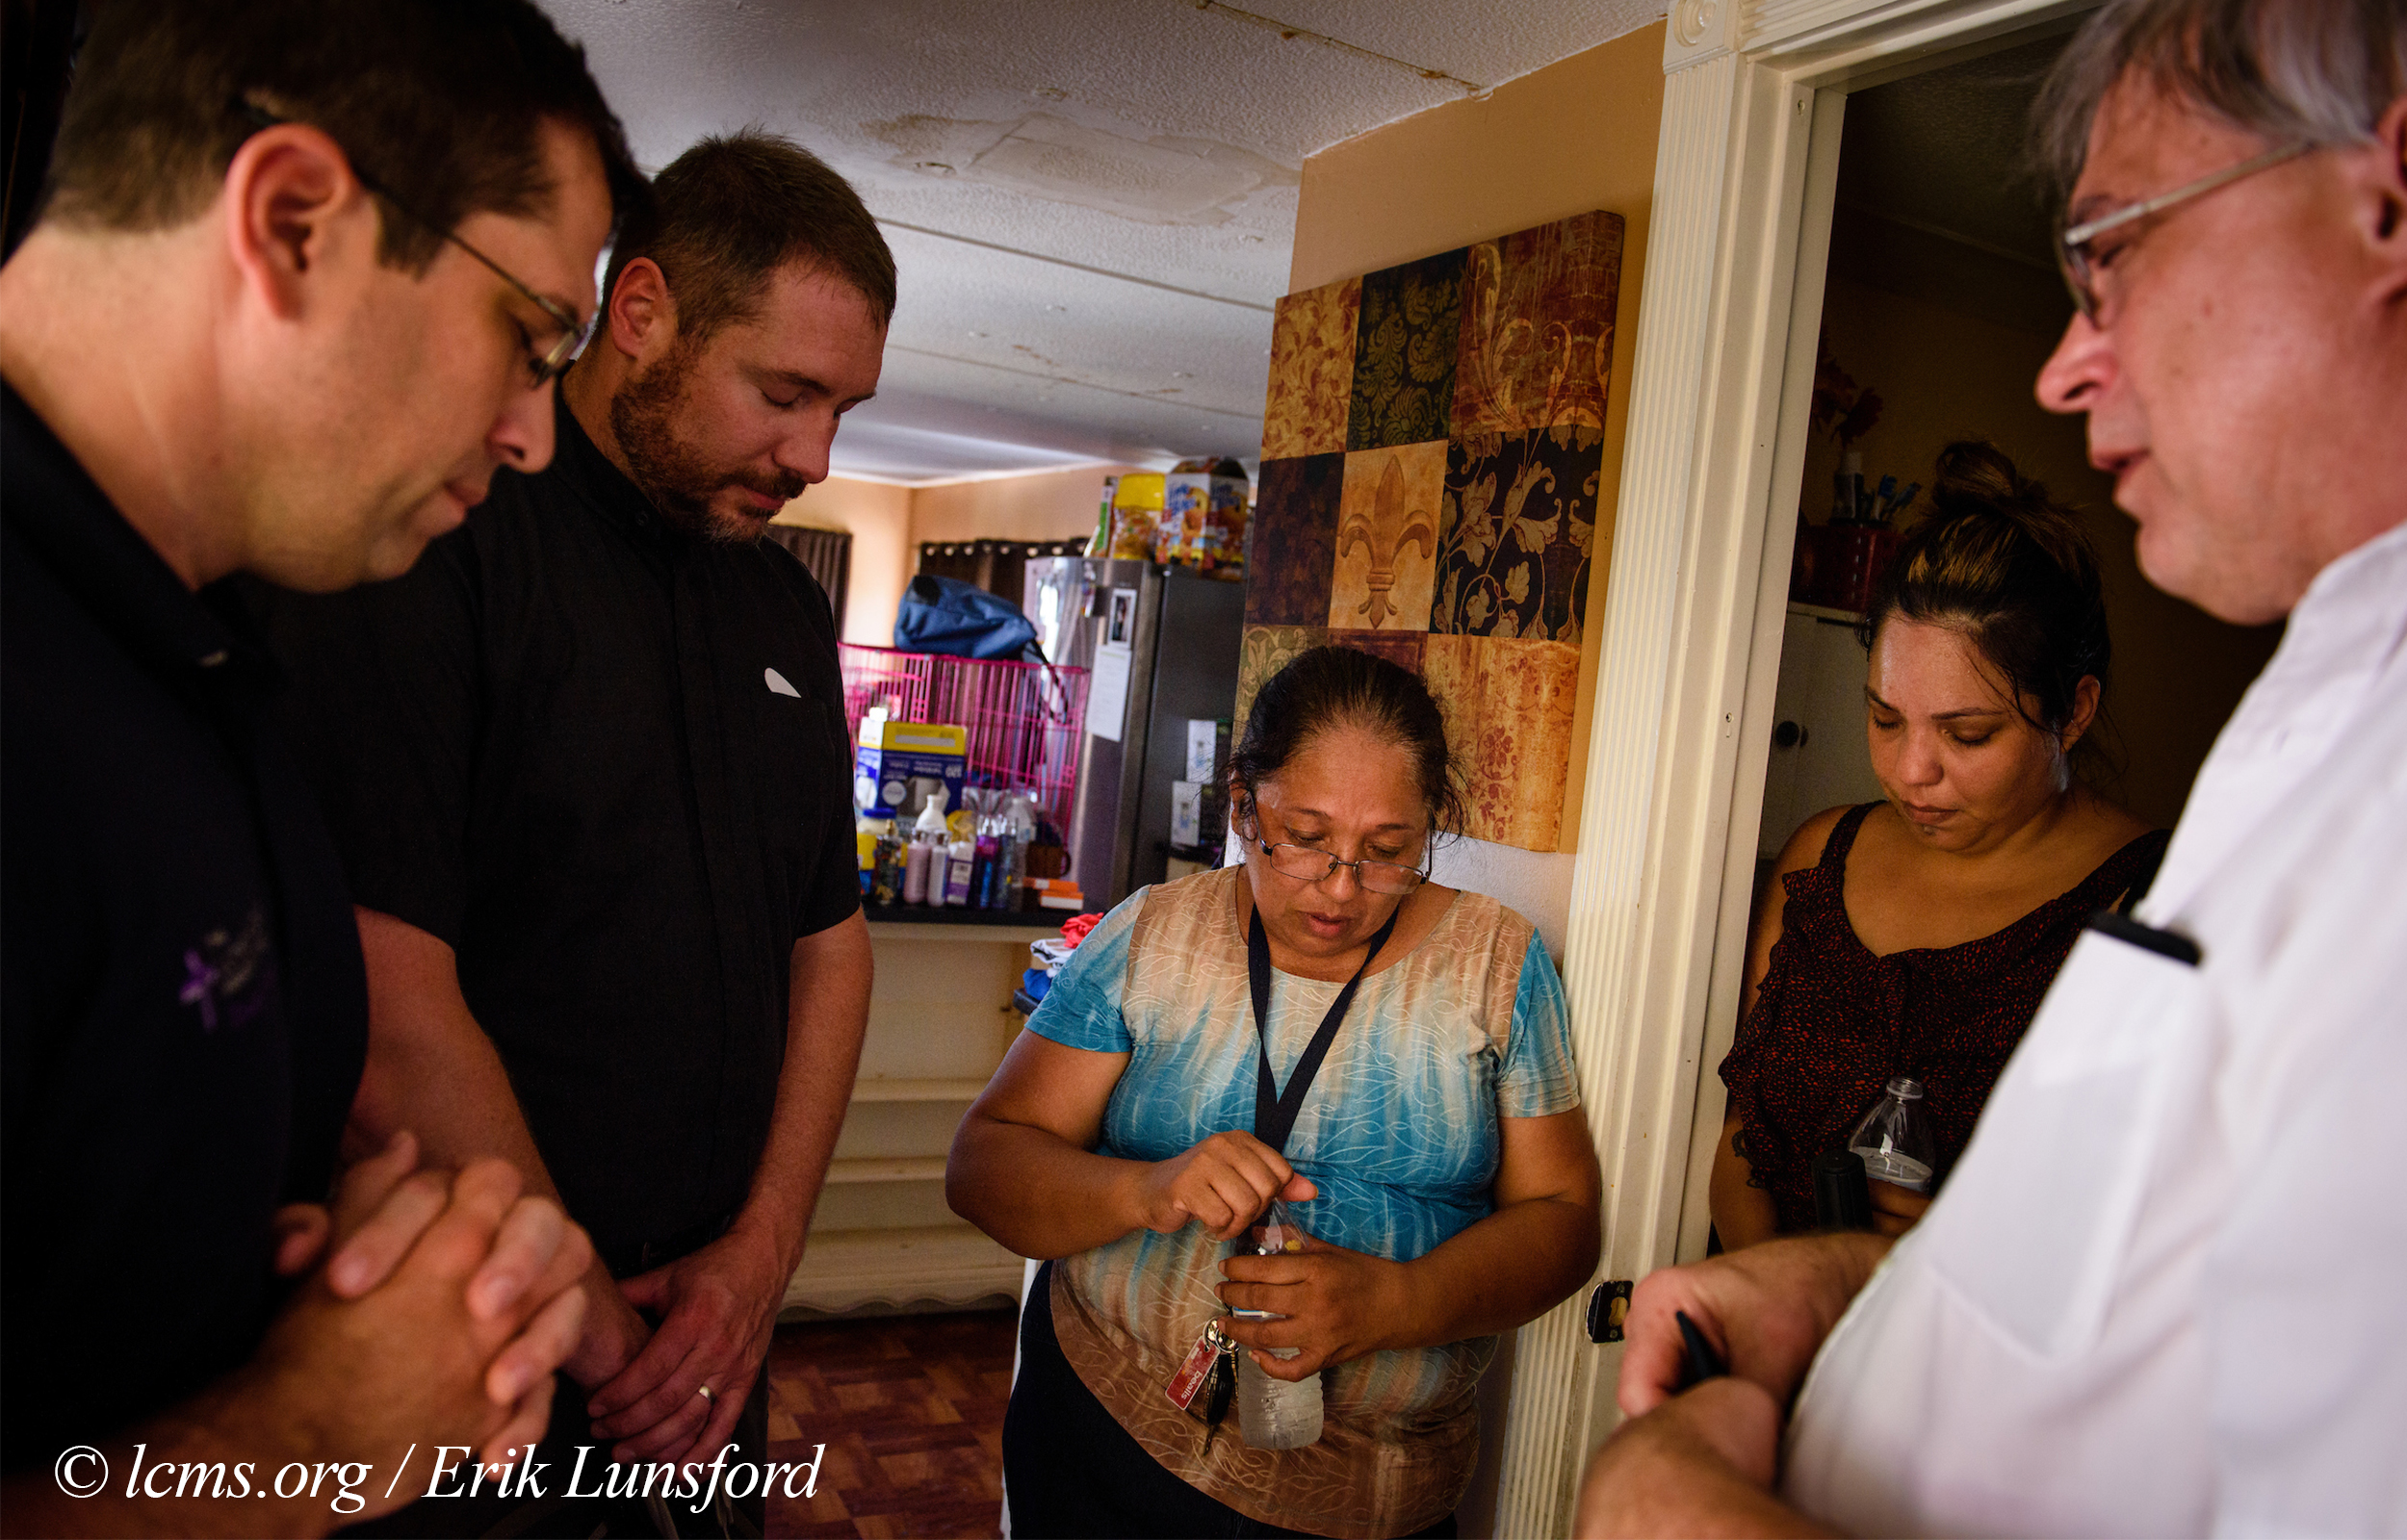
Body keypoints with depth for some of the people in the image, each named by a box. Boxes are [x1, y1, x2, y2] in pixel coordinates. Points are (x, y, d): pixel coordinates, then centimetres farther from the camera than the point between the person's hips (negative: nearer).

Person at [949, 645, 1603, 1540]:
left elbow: (1560, 1220, -5)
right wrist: (1145, 1191, -26)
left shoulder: (1496, 961, -4)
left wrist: (1392, 1305, -23)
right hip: (1107, 1431, 0)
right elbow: (982, 1165, -6)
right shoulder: (1150, 938, -4)